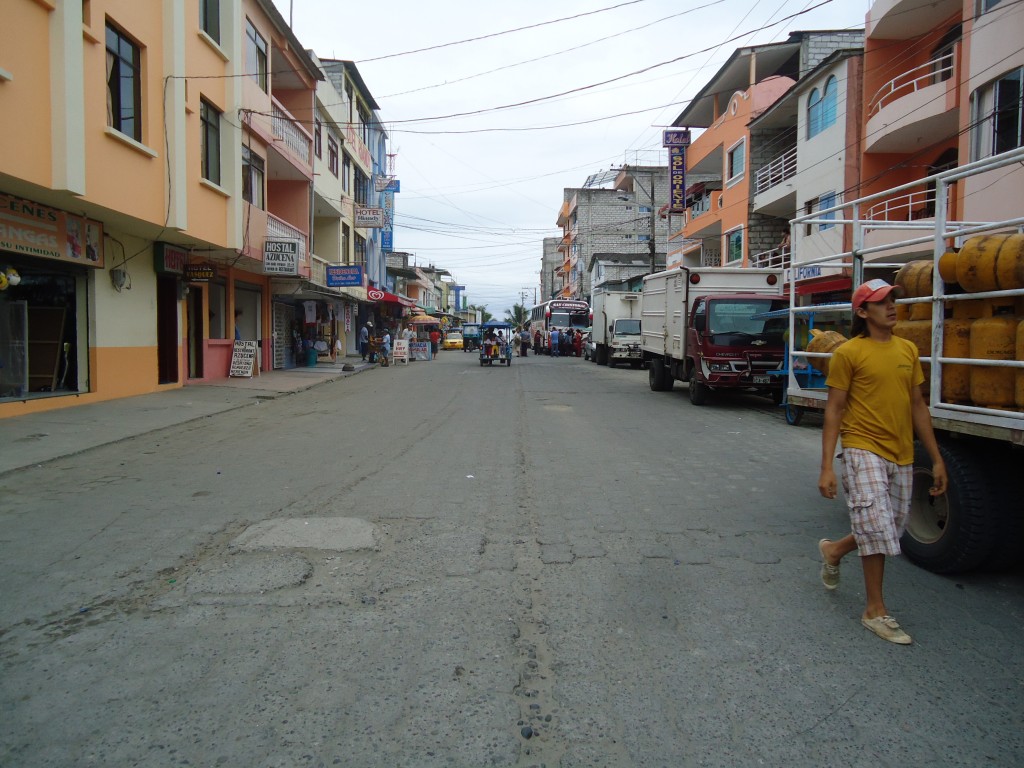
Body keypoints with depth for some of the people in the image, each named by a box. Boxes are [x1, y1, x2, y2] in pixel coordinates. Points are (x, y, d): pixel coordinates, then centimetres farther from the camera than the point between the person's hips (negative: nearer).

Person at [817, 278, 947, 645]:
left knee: (888, 532, 13)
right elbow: (834, 410, -7)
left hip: (901, 456, 6)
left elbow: (918, 405, 14)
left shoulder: (908, 350, 10)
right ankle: (875, 611, 7)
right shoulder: (848, 353, -7)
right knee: (877, 527, -10)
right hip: (863, 450, -6)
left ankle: (833, 550, 40)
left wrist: (936, 458, 12)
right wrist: (827, 467, -12)